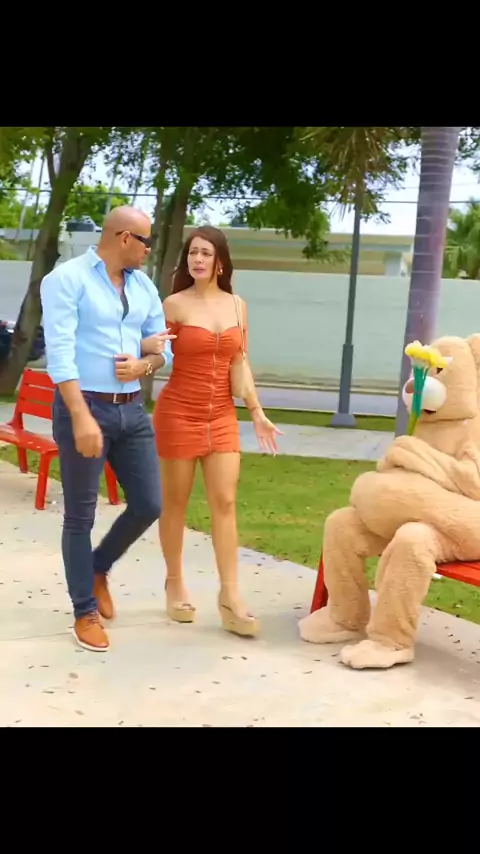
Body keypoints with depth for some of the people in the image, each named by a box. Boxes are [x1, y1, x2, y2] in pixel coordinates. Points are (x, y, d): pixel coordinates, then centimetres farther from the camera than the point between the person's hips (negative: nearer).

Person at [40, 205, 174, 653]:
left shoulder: (144, 287, 11)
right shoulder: (67, 279, -9)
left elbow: (164, 345, 16)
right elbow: (59, 354, -17)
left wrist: (144, 365, -8)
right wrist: (81, 417, -24)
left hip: (132, 411, 6)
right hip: (83, 408, -6)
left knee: (149, 505, 7)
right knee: (80, 516, 4)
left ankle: (99, 568, 34)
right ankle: (86, 612, 18)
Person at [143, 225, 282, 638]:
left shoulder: (237, 305, 6)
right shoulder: (175, 304, -6)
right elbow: (152, 351, 1)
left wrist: (257, 412, 8)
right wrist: (150, 351, -23)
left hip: (222, 415, 4)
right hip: (178, 413, -3)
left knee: (225, 502, -2)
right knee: (175, 502, 6)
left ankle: (230, 597, 0)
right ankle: (175, 584, 22)